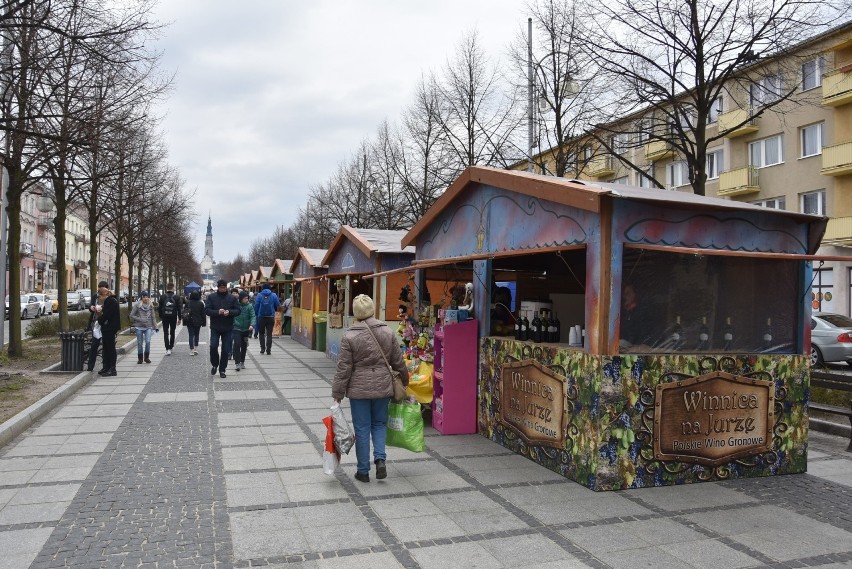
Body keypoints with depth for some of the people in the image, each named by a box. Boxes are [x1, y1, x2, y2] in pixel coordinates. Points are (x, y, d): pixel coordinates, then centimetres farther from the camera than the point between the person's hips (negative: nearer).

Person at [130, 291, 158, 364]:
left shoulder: (151, 306, 5)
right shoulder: (137, 305, -3)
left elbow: (153, 317, 11)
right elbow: (131, 315, -2)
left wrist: (155, 327, 7)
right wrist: (140, 320, -13)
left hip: (148, 327, 1)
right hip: (139, 327, -1)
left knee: (148, 342, -11)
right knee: (139, 343, 5)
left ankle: (147, 357, 5)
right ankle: (140, 358, 17)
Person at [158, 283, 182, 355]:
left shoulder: (162, 296, -5)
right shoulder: (177, 297, -6)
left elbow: (160, 308, -2)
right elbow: (179, 308, -4)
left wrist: (160, 317, 9)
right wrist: (179, 318, 3)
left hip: (165, 317, 0)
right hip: (173, 317, 0)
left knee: (166, 333, 3)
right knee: (172, 332, 15)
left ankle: (168, 349, -8)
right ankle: (170, 347, 22)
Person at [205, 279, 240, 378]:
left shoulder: (232, 298, 2)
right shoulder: (211, 297, 0)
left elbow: (237, 310, 1)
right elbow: (206, 310, -5)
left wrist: (229, 312, -20)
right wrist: (217, 312, -22)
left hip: (228, 328, 1)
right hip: (215, 327, -1)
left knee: (226, 350, 3)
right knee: (213, 346, -9)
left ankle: (222, 370, 15)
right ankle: (214, 365, 17)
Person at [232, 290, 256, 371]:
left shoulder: (249, 306, -3)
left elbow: (253, 316, -9)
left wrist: (252, 325, -27)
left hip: (246, 329, 2)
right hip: (237, 329, -2)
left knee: (244, 346, 12)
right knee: (237, 345, -11)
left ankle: (242, 362, 27)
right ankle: (237, 363, -7)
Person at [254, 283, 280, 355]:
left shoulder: (259, 295, -2)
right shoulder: (274, 295, -1)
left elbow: (256, 306, -4)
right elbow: (278, 305, 1)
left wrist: (256, 314, 7)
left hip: (261, 317, 0)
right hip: (270, 317, 0)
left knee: (261, 333, 14)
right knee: (269, 334, 6)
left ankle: (262, 348, 10)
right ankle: (268, 350, 1)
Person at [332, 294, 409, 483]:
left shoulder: (349, 336, -12)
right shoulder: (388, 332, -2)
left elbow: (344, 368, -10)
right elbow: (398, 362, 6)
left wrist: (337, 393, 0)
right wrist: (404, 381, 23)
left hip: (359, 389, -3)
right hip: (383, 387, 3)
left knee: (362, 428, 8)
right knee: (379, 424, 20)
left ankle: (363, 471, 17)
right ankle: (380, 458, 3)